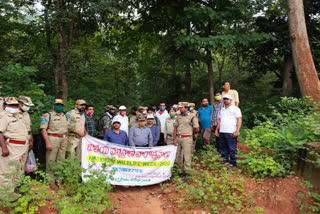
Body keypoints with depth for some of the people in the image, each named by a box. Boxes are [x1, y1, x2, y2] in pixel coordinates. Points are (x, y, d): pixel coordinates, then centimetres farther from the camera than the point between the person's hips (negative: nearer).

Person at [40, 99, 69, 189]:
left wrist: (67, 140, 13)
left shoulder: (65, 116, 16)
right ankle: (51, 181, 8)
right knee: (51, 161, 0)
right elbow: (43, 129, -10)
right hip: (53, 139, -6)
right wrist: (47, 142, -17)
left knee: (61, 161, 11)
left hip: (63, 139, 6)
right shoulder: (48, 115, -4)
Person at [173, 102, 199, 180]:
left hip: (187, 138, -6)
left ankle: (186, 172, 9)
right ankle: (181, 169, 28)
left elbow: (197, 129, -5)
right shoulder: (178, 117, 11)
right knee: (177, 155, 10)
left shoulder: (192, 117, -6)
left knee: (187, 156, -2)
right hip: (178, 138, 6)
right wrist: (174, 139, 2)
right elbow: (175, 128, 10)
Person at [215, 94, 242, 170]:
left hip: (231, 132, -6)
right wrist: (217, 129, 16)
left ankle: (232, 164, 6)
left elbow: (239, 120, -5)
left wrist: (237, 131, -14)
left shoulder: (235, 109, 2)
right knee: (223, 148, 10)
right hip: (222, 132, 6)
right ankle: (225, 162, 20)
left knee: (232, 149, -3)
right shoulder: (222, 109, 21)